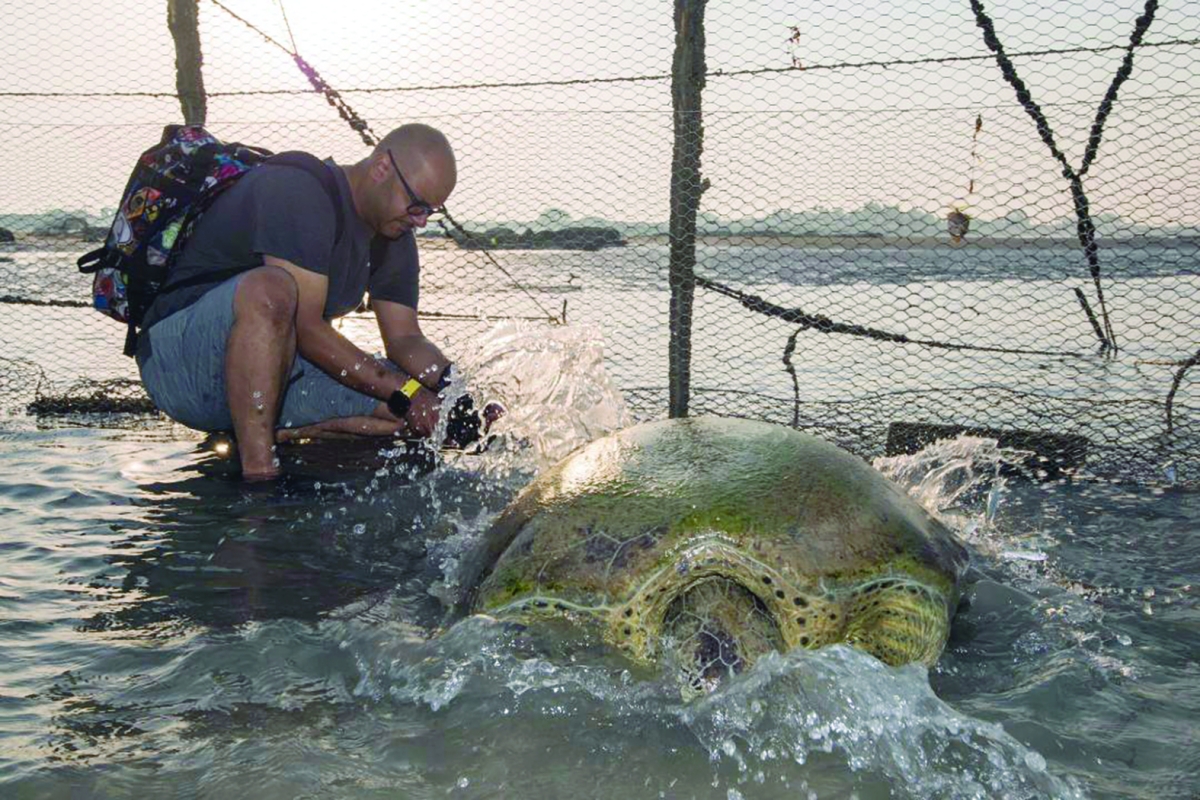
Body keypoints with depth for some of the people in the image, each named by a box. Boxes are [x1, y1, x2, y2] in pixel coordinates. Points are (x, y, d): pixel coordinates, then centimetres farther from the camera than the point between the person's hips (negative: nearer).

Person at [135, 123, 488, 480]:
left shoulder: (394, 238, 8)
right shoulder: (298, 191, -19)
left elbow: (405, 338, 8)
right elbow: (307, 329, -24)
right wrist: (404, 391, -24)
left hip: (275, 375, 8)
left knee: (427, 412, -7)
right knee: (270, 289, -40)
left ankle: (271, 430, -8)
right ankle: (258, 466, -35)